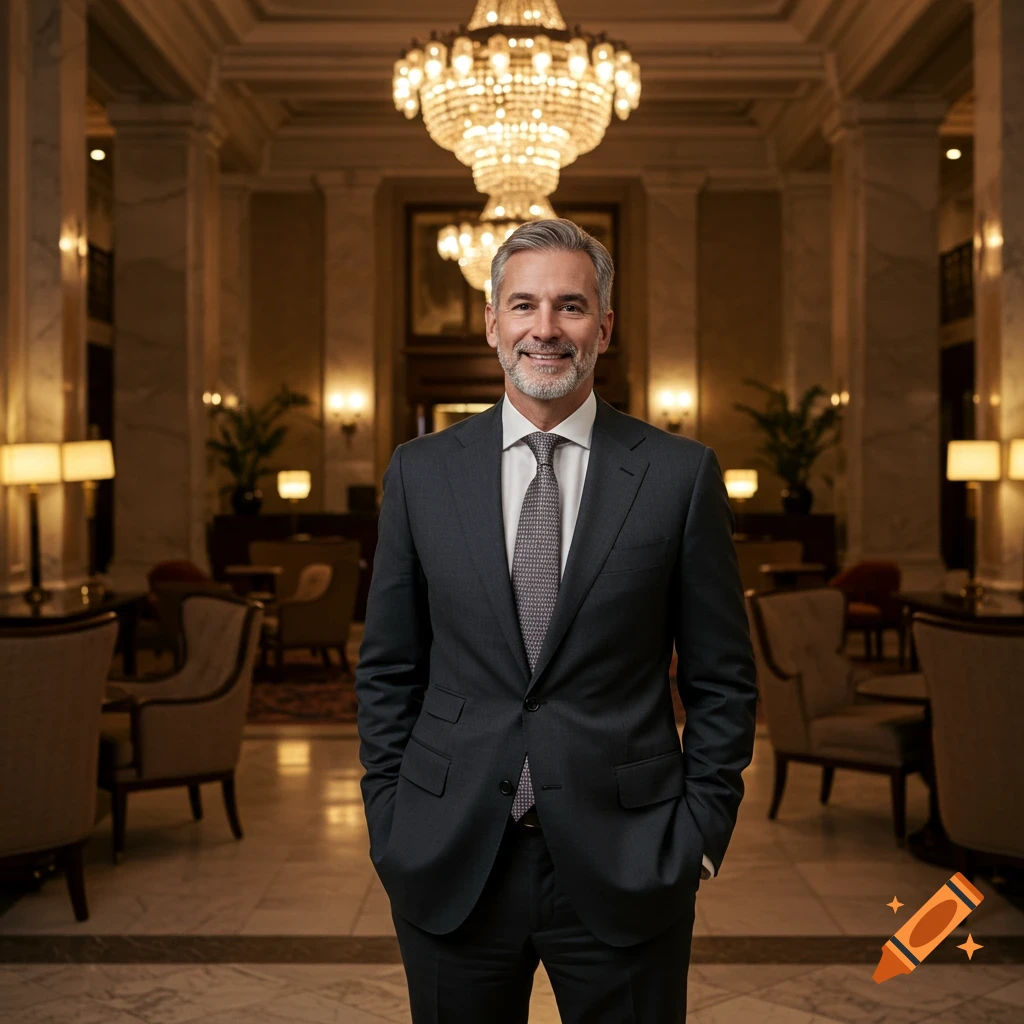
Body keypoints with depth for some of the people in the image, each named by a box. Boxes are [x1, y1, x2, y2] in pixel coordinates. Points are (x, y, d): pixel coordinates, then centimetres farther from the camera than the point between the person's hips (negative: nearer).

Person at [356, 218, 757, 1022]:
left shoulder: (681, 474, -2)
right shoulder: (422, 472, 3)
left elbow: (721, 678, 2)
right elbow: (389, 671, 7)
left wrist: (701, 829, -3)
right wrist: (389, 823, 3)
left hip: (625, 863, -1)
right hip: (450, 865, 2)